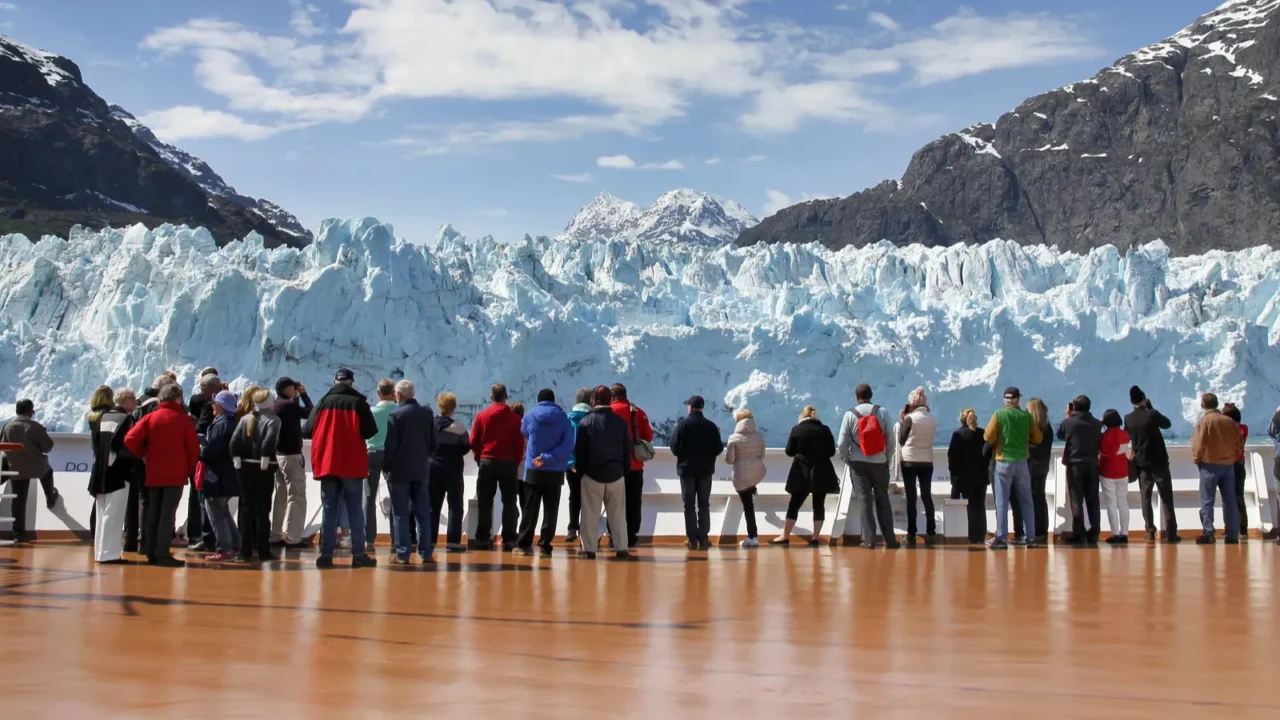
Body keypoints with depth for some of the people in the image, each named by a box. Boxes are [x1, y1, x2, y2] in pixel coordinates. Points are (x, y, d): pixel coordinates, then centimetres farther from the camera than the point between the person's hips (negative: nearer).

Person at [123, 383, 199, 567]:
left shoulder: (150, 417, 3)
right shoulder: (184, 419, -4)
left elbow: (130, 439, -7)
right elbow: (193, 448, -6)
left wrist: (143, 454, 9)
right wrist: (190, 469, 8)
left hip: (154, 473, 3)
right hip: (176, 474, -3)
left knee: (153, 512, 12)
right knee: (168, 513, -4)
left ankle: (151, 553, 15)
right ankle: (162, 554, -8)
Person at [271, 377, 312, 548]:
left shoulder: (275, 406, 10)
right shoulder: (289, 405, -16)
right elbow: (309, 412, -6)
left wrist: (297, 397, 14)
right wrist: (303, 394, 1)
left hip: (278, 455, 9)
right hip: (291, 455, -9)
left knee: (281, 497, 14)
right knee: (297, 497, -4)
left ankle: (276, 535, 16)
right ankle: (292, 537, -6)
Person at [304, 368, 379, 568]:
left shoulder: (323, 402, 4)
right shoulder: (358, 402, -3)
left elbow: (307, 431, 0)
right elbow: (371, 430, -9)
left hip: (327, 463, 2)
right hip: (353, 464, -2)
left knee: (329, 509, 7)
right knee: (355, 509, 3)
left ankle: (326, 554, 2)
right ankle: (359, 554, -1)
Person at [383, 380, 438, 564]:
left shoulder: (395, 415, -10)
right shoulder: (428, 414, 4)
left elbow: (390, 445, -12)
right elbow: (433, 443, 6)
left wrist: (386, 465, 1)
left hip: (400, 470, -4)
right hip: (421, 469, 4)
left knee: (400, 513, 0)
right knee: (423, 512, 9)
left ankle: (402, 554, -2)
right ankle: (426, 552, 9)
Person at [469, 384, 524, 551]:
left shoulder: (482, 416, 2)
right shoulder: (514, 417, -1)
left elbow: (474, 441, 2)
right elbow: (520, 443, -3)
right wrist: (516, 462, 10)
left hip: (487, 462, 1)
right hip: (509, 463, -1)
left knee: (485, 502, 7)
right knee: (509, 502, 4)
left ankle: (483, 539, 4)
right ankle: (509, 540, -3)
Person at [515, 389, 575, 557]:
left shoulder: (530, 416, -1)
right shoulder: (564, 418, -1)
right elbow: (568, 446, -11)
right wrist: (548, 458, -15)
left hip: (533, 471, 0)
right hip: (556, 472, 0)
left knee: (530, 509, 7)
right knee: (550, 510, 6)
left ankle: (524, 544, 7)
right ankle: (545, 545, 2)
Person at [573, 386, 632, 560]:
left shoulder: (586, 421, -3)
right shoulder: (620, 422, 3)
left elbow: (579, 450, -4)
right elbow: (627, 450, 5)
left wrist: (580, 469, 5)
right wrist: (624, 470, 12)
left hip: (592, 474, -2)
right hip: (615, 474, 2)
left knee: (590, 514, 3)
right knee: (618, 514, 7)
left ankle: (589, 550, 1)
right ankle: (621, 549, 6)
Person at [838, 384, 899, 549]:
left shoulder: (850, 414, -3)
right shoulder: (882, 412, -2)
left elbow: (842, 443, -5)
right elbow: (890, 438, -3)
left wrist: (847, 460, 11)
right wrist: (887, 458, 11)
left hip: (858, 462, -1)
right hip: (879, 462, 1)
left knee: (865, 500, 3)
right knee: (882, 499, 8)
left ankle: (869, 540, 0)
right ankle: (890, 539, 9)